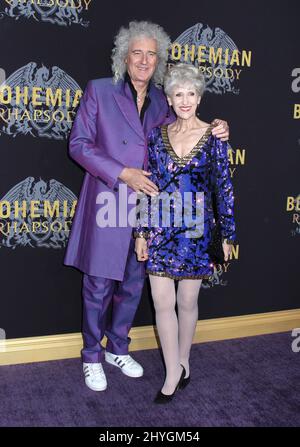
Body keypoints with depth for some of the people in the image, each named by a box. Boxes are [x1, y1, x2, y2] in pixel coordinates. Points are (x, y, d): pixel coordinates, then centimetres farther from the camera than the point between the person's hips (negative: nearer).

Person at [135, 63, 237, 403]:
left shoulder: (213, 136, -2)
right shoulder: (158, 135, 5)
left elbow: (223, 187, 0)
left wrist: (228, 235, 1)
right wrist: (141, 232, 4)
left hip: (195, 230, -2)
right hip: (161, 229, 2)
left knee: (187, 301, 10)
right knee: (162, 303, 2)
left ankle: (182, 362, 33)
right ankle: (173, 372, 18)